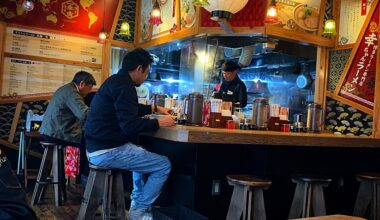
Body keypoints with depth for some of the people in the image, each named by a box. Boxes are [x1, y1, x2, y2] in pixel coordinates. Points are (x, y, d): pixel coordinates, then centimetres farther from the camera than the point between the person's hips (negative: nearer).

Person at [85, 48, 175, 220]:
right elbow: (129, 126, -25)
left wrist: (155, 108, 34)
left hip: (98, 147, 11)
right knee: (164, 165, -6)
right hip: (107, 150, -11)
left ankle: (137, 201, 33)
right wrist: (159, 122, -12)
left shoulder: (116, 80, 15)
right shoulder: (124, 85, -18)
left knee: (143, 153, 32)